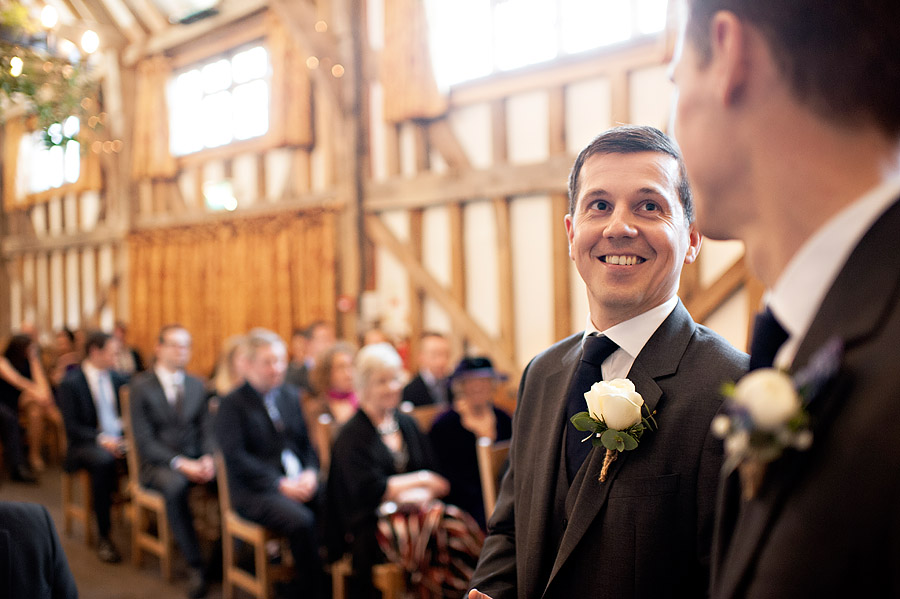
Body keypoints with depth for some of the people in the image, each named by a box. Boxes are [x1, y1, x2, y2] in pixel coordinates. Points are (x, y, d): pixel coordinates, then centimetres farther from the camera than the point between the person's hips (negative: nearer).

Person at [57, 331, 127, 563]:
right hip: (87, 444, -4)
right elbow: (72, 427, -9)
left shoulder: (116, 377, 13)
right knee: (103, 460, -39)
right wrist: (101, 439, -24)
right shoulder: (70, 382, -4)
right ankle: (104, 537, -30)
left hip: (119, 438, 4)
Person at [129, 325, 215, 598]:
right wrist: (179, 463, -21)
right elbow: (144, 440, -9)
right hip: (158, 463, -4)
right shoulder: (141, 386, -3)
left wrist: (208, 458, -12)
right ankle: (195, 565, -26)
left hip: (197, 460, 4)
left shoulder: (196, 385, 12)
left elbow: (206, 430, 10)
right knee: (174, 485, -38)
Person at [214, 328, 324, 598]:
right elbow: (235, 457, -11)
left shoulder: (292, 395, 16)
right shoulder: (232, 404, -2)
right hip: (255, 490, -5)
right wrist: (280, 484, -18)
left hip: (300, 482, 5)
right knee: (301, 521, -32)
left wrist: (310, 472, -6)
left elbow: (308, 441, 15)